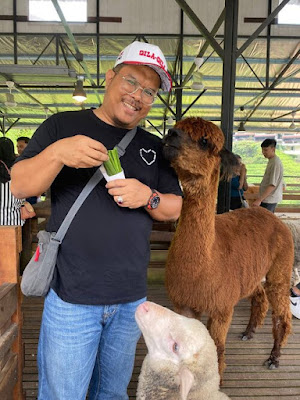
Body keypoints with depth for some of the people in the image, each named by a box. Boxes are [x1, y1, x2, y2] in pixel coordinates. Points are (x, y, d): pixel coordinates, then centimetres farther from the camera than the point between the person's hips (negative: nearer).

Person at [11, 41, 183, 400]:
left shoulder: (153, 147, 9)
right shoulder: (62, 126, -1)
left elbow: (175, 208, 9)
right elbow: (19, 186, -5)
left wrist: (148, 197, -12)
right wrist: (57, 153, -24)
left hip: (132, 299, 4)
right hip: (71, 297, -3)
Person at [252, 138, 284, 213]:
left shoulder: (275, 163, -19)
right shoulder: (271, 161, 12)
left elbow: (272, 185, -24)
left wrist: (259, 200, -26)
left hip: (269, 200, -10)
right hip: (267, 198, 10)